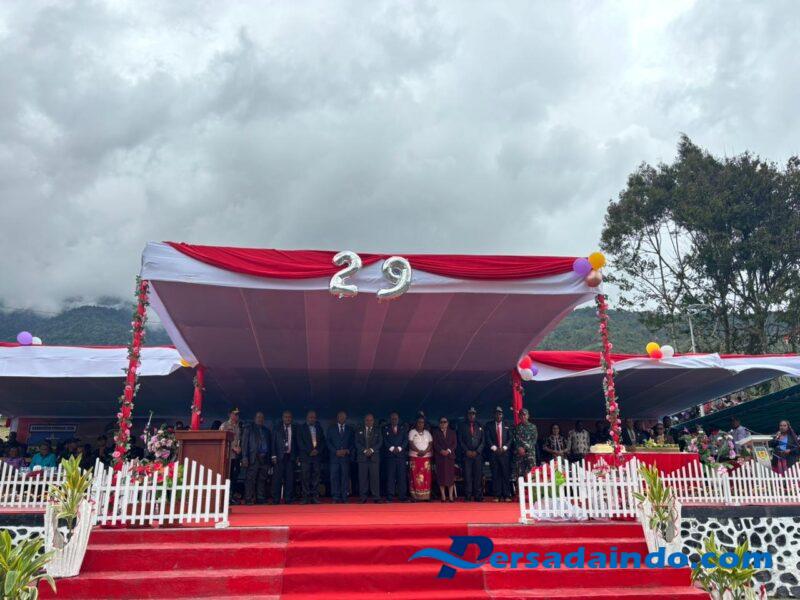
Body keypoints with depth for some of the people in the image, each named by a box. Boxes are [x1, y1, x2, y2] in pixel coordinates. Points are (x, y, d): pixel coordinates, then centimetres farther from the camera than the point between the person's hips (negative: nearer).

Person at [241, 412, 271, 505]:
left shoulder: (266, 430, 19)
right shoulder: (249, 429, 7)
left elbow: (270, 444, 16)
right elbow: (244, 443, 0)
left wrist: (270, 457, 6)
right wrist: (244, 457, -10)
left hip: (264, 458, 4)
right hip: (253, 458, -4)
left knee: (262, 480, 4)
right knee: (250, 480, -6)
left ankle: (261, 499, 8)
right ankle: (248, 500, -4)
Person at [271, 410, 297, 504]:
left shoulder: (294, 429, 11)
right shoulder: (277, 429, 8)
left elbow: (296, 443, 12)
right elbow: (273, 443, 4)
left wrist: (297, 456, 4)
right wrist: (274, 456, -4)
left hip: (290, 456, 1)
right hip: (279, 457, -1)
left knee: (289, 479, -1)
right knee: (277, 478, -4)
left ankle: (288, 499, 4)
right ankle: (276, 500, 0)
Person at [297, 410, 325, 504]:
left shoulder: (319, 428, 15)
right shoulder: (301, 428, 5)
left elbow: (322, 441, 12)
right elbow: (300, 442, -3)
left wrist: (317, 450, -5)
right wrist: (309, 451, -11)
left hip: (317, 455, 3)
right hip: (305, 457, -3)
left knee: (316, 477, -1)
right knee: (305, 478, -5)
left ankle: (315, 497, 1)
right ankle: (306, 497, -2)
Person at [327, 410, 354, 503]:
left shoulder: (350, 429, 13)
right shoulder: (331, 428, 10)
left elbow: (352, 443, 11)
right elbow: (328, 442, 4)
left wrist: (347, 450, -8)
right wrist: (336, 451, -8)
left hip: (346, 457, 1)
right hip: (334, 457, -1)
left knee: (345, 477, -1)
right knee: (334, 477, -5)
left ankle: (344, 498, 2)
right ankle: (336, 498, -3)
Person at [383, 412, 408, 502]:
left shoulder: (403, 428, 12)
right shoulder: (386, 429, 10)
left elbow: (406, 440, 5)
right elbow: (385, 441, 2)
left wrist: (399, 448, -9)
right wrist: (392, 448, -11)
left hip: (401, 454, 1)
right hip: (389, 455, -1)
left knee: (402, 476, -2)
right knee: (390, 476, -3)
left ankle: (402, 496, 0)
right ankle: (390, 496, 0)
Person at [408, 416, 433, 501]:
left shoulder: (427, 433, 15)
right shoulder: (412, 432, 5)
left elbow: (430, 444, 5)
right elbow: (411, 444, -5)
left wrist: (425, 452, -12)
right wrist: (418, 451, -18)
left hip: (426, 457, 3)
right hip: (414, 457, -3)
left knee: (426, 477, -2)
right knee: (415, 477, -6)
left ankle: (426, 495, -1)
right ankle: (415, 496, -5)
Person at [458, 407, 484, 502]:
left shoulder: (480, 427, 14)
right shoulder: (463, 426, 11)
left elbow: (483, 441, 8)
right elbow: (460, 441, 5)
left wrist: (477, 451, -5)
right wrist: (467, 451, -7)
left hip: (478, 454, 1)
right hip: (467, 455, -1)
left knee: (478, 476, -3)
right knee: (467, 476, -5)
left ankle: (478, 496, 0)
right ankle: (468, 497, -4)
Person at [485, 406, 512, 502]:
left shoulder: (507, 426, 12)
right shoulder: (489, 425, 9)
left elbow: (510, 439, 6)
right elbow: (487, 438, 1)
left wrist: (504, 447, -7)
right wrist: (494, 448, -10)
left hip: (504, 453, 0)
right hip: (493, 453, 0)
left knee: (506, 475, -3)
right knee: (495, 475, -1)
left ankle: (506, 496, 1)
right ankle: (497, 496, 2)